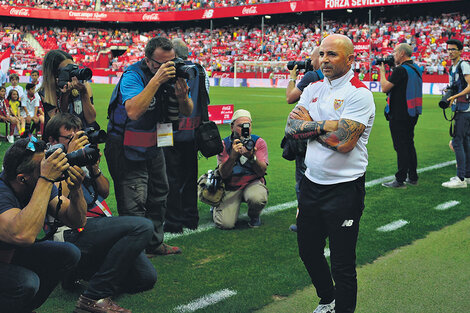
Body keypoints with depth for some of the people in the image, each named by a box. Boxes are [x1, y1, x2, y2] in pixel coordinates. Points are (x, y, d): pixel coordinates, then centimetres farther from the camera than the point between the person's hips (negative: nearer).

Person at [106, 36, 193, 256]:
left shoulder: (171, 73, -3)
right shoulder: (133, 75, -22)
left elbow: (187, 112, 0)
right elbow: (134, 111, -40)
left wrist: (182, 96, -23)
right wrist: (156, 81, -39)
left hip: (154, 145, 8)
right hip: (127, 149, -8)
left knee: (158, 196, 18)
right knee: (134, 204, -11)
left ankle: (155, 244, 33)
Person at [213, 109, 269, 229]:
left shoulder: (259, 142, -4)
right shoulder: (224, 144, -4)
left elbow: (262, 171, -11)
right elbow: (223, 174, -13)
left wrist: (252, 157, -31)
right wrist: (233, 156, -30)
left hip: (253, 183, 0)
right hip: (231, 187, 0)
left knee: (258, 198, -37)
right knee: (226, 224, -19)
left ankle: (254, 216, 2)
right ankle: (217, 208, 20)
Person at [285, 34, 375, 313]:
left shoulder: (359, 94, -13)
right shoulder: (314, 88, 9)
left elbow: (343, 142, -23)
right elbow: (292, 128, -1)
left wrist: (311, 124, -9)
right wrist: (325, 126, -15)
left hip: (344, 189, -7)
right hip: (312, 183, 8)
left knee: (342, 264, 1)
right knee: (308, 250, 21)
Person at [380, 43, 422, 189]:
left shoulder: (401, 70, -17)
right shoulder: (416, 69, 12)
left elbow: (385, 88, -17)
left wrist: (382, 71, -2)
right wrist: (393, 69, 17)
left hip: (400, 115, -9)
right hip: (412, 113, 9)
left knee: (401, 147, -6)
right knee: (409, 145, 16)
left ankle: (400, 180, -3)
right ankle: (412, 177, 21)